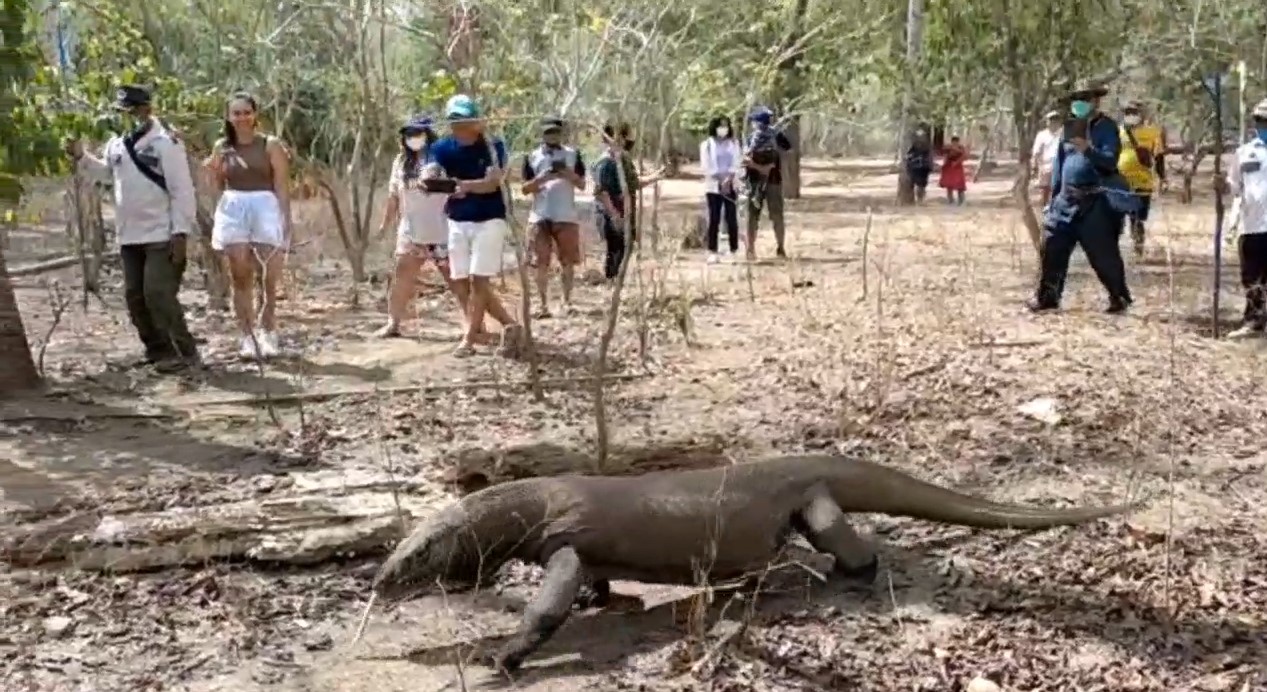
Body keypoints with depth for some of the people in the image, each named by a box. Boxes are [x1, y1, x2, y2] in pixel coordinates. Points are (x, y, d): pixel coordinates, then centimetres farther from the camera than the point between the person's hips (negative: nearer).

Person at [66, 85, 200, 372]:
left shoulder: (165, 143, -13)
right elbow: (104, 170, 28)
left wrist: (180, 232, -18)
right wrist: (81, 156, 11)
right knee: (134, 295, 11)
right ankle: (158, 349, 23)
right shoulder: (117, 143, 9)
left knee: (158, 294, -13)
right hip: (129, 236, 8)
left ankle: (184, 351, -3)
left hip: (161, 236, -8)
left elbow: (182, 191, -15)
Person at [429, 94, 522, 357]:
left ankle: (469, 339, -2)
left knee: (478, 280, -9)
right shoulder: (442, 148, 0)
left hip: (488, 220, -5)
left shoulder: (493, 146, -10)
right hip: (457, 221, 5)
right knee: (461, 282, 5)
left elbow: (492, 183, -21)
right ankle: (510, 325, 15)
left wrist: (466, 185, -39)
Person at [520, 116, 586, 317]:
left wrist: (568, 173, -13)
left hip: (566, 216, 0)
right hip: (540, 217, 0)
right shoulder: (532, 157, 7)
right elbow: (525, 188, 4)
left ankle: (567, 301, 13)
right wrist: (540, 178, -13)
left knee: (568, 261, 3)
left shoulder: (573, 154, 7)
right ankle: (543, 304, 3)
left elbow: (582, 185, 4)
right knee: (542, 263, 0)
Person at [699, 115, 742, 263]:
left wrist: (728, 180, -14)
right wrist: (720, 181, -13)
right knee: (714, 220, -4)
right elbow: (707, 167, -5)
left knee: (732, 219, 0)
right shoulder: (706, 144, 2)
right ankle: (712, 253, -3)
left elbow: (737, 164, 2)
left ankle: (734, 251, 5)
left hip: (731, 187, 2)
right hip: (713, 187, -2)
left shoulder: (733, 143, 10)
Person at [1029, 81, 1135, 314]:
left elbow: (1110, 161, -17)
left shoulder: (1106, 127, -5)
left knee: (1103, 253, -3)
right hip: (1067, 199, 6)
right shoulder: (1070, 127, 12)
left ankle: (1119, 297, 12)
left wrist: (1087, 149, -33)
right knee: (1053, 248, 6)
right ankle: (1047, 297, 16)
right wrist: (1054, 196, 13)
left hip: (1096, 201, -6)